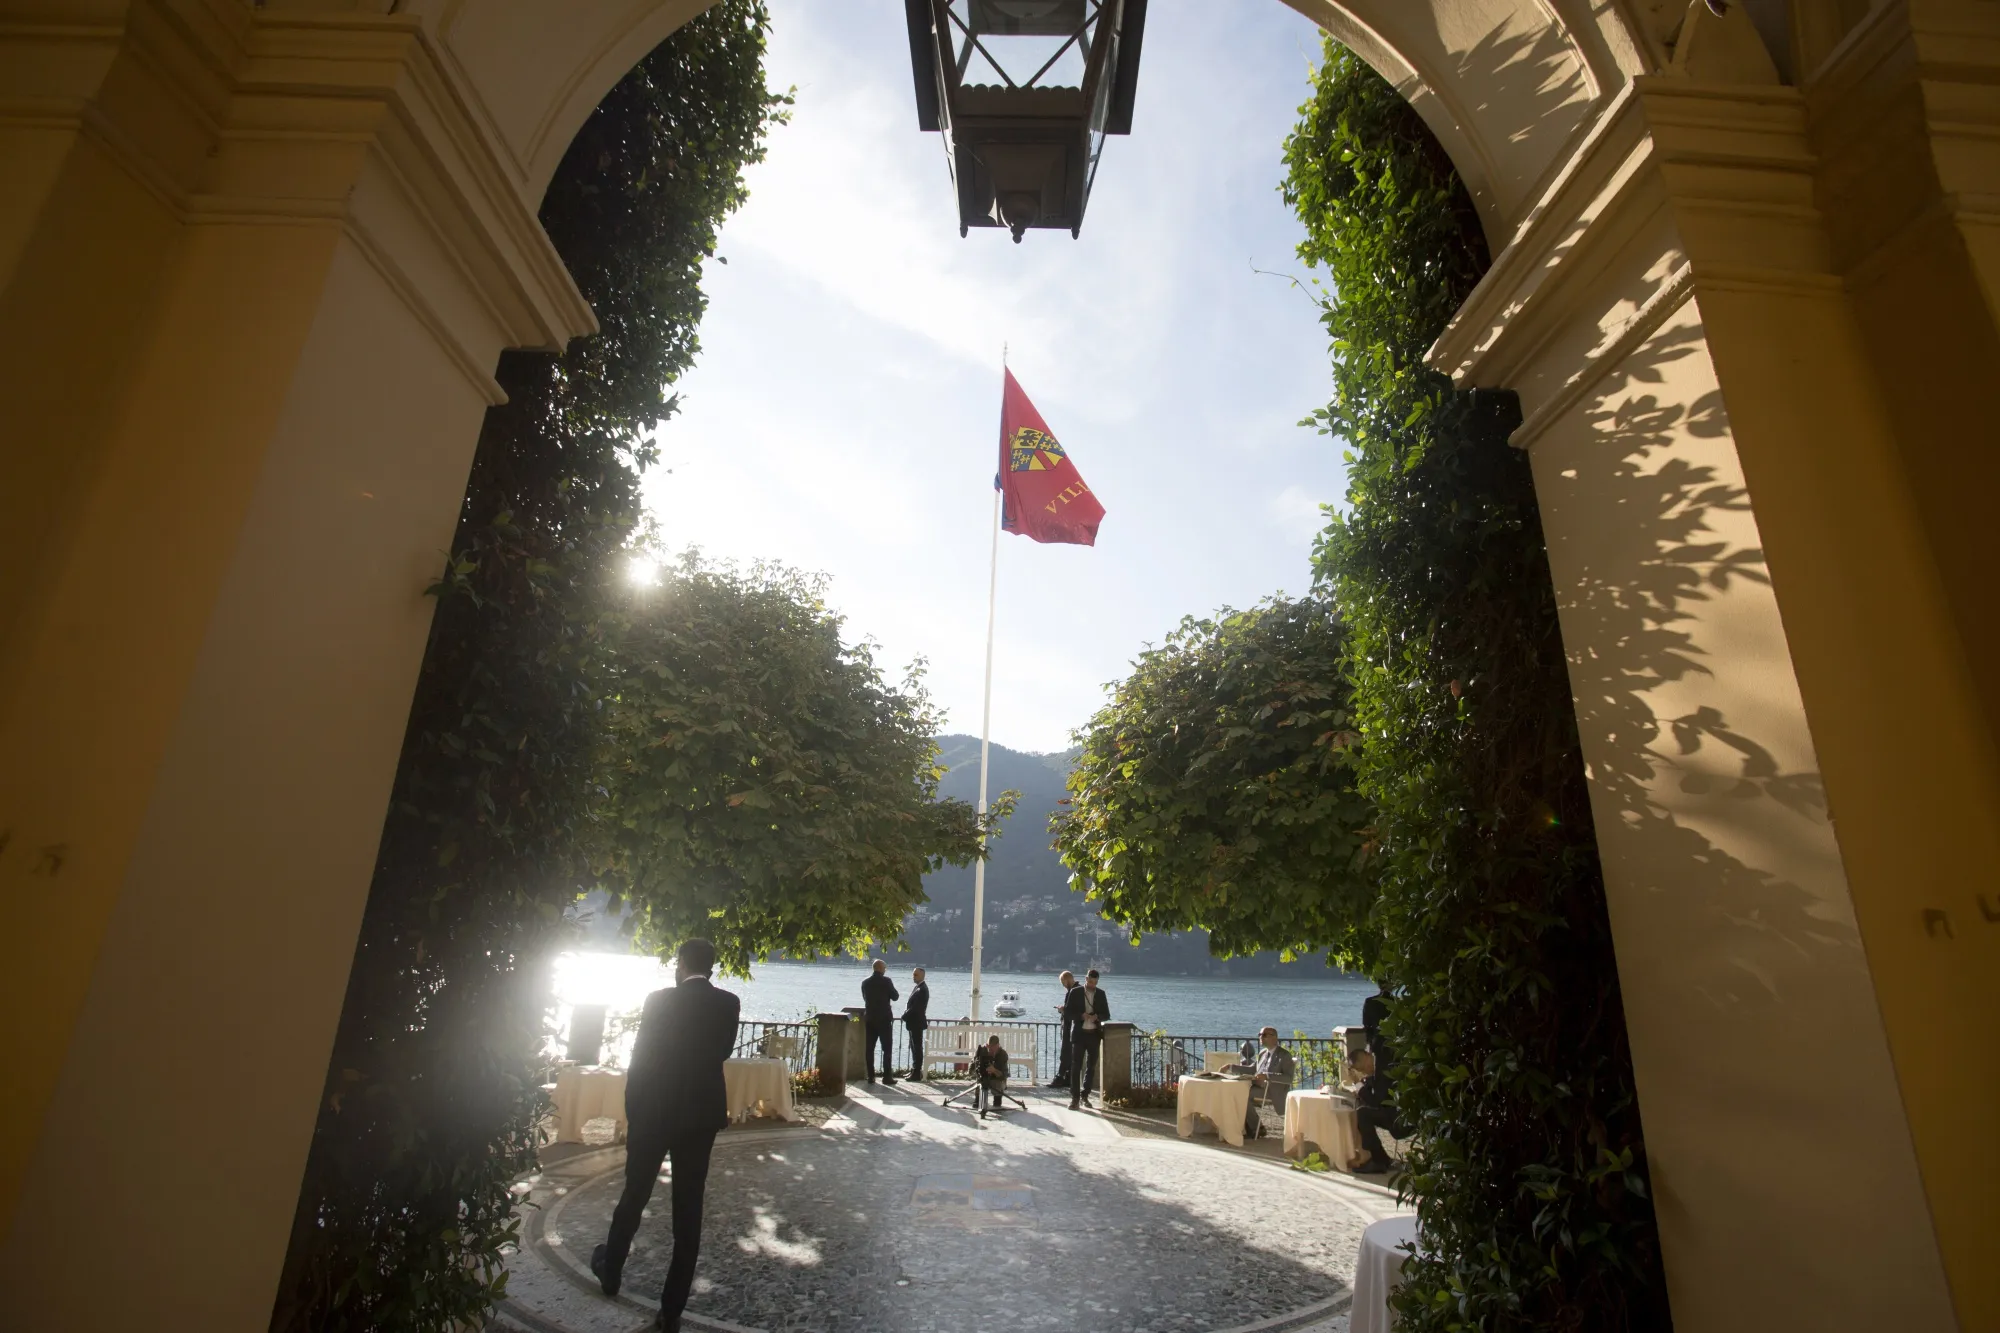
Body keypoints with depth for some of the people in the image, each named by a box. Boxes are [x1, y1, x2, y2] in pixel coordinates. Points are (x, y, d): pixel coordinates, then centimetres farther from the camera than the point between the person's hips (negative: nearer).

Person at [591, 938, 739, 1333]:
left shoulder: (659, 1000, -13)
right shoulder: (728, 1003, -5)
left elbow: (639, 1056, -8)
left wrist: (631, 1111, 5)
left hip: (653, 1112, -1)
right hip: (702, 1115, 2)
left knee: (634, 1195, 21)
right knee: (689, 1207, 9)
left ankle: (611, 1271, 43)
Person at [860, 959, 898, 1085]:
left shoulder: (865, 982, 4)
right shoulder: (886, 981, -10)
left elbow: (865, 998, 15)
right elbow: (895, 996, -3)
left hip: (869, 1019, 4)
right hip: (884, 1018, -4)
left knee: (870, 1048, 8)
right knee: (887, 1048, 1)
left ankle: (871, 1076, 7)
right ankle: (887, 1076, -3)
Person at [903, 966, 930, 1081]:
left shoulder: (922, 989, -18)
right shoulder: (917, 987, 13)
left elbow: (916, 1007, -23)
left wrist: (905, 1016, -13)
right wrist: (906, 1015, 4)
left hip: (917, 1022, -10)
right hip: (913, 1022, 10)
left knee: (917, 1048, -5)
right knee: (914, 1047, 16)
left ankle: (917, 1074, -1)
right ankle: (914, 1070, 25)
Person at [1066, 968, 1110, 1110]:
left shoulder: (1101, 994, 7)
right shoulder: (1075, 992, -1)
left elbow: (1107, 1015, 8)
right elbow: (1068, 1011, -2)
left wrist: (1097, 1016, -13)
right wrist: (1081, 1015, -18)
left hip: (1094, 1034, 3)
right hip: (1079, 1033, -3)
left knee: (1091, 1067, 10)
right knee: (1076, 1066, -5)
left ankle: (1085, 1095, 23)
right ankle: (1074, 1097, -2)